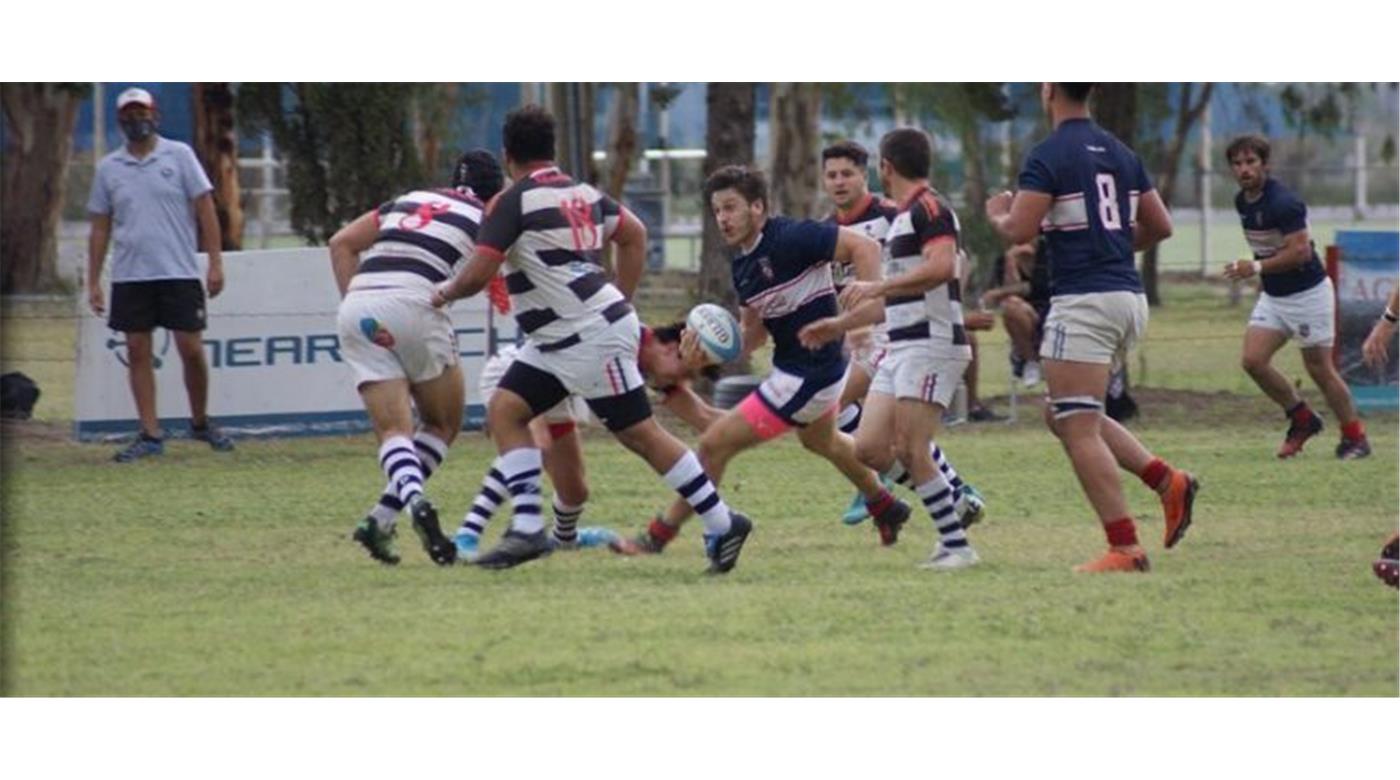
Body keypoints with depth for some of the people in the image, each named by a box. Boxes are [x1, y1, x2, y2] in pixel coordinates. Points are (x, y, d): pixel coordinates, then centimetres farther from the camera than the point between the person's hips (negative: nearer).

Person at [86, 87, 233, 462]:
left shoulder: (178, 155, 2)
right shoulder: (108, 168, 9)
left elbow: (205, 208, 0)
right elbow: (100, 228, 12)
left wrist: (215, 262, -7)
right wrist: (93, 282, 7)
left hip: (178, 272, -2)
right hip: (129, 276, 2)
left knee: (191, 350, -4)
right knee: (138, 353, 0)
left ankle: (200, 422, 16)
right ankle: (150, 435, 4)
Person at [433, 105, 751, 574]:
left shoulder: (515, 201, -14)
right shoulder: (584, 194, 11)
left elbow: (478, 274, -18)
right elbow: (634, 234, 22)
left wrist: (447, 292, 4)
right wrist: (621, 302, 24)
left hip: (591, 337, -9)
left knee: (640, 434, -3)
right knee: (504, 410, 5)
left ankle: (723, 525, 3)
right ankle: (528, 528, -3)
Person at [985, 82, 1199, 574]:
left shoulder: (1048, 156, -10)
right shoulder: (1120, 154, 13)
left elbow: (1019, 230, -16)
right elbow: (1160, 226, 16)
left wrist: (997, 215, 6)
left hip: (1083, 301, -8)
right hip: (1129, 298, 8)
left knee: (1079, 429, -5)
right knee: (1062, 416, 20)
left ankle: (1125, 548, -12)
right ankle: (1168, 481, 8)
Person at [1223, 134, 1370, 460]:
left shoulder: (1283, 203, -22)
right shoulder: (1243, 202, 5)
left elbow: (1300, 251, -28)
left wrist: (1257, 268, -30)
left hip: (1308, 293, -8)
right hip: (1273, 296, 8)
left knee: (1320, 370, -1)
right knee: (1252, 360, -6)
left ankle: (1354, 437, 14)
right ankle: (1302, 418, 11)